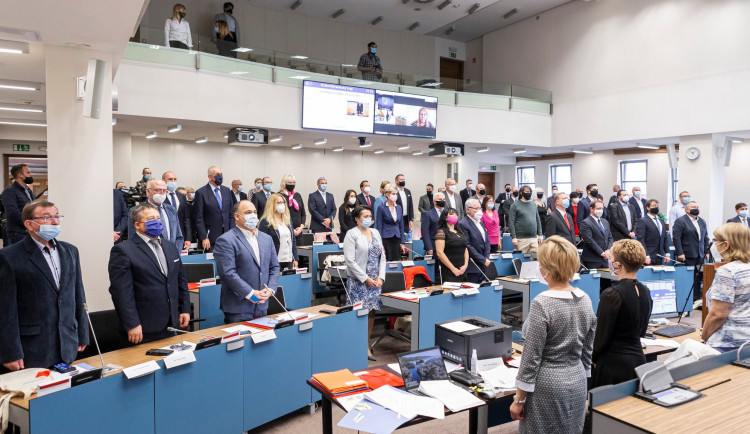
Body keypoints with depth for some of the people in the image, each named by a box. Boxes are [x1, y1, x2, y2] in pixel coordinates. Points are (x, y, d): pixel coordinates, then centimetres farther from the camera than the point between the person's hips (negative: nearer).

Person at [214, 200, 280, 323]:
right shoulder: (225, 241, -9)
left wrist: (270, 289, -3)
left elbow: (274, 267, 14)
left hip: (262, 306, 6)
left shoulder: (266, 239, 13)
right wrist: (251, 293, -18)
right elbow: (228, 272, -17)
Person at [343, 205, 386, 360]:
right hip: (358, 282, -6)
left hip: (375, 282, 6)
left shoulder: (375, 233, 13)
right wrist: (366, 279, -14)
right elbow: (350, 260, -13)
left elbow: (382, 257, 13)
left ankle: (367, 347, 17)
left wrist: (381, 277, 1)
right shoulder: (352, 234, -6)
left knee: (371, 313, 8)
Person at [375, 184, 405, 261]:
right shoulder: (381, 208, -5)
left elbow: (401, 226, 14)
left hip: (397, 239, 5)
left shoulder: (399, 207, 10)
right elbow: (379, 227, -6)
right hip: (386, 239, -5)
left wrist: (402, 242, 8)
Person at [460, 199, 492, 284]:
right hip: (473, 266, -8)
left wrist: (487, 259, 2)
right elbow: (468, 246, -15)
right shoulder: (463, 224, -11)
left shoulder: (480, 222, 17)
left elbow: (487, 242, 17)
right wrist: (483, 260, -12)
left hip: (483, 266, 8)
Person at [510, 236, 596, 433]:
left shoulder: (542, 304, -21)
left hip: (548, 386, -7)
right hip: (577, 383, 7)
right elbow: (588, 351, 9)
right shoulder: (585, 300, 0)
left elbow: (532, 357, -18)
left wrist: (519, 399, -9)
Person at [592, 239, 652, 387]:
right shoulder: (645, 292, 4)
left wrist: (593, 358, 1)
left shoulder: (611, 295, -20)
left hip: (614, 364, -8)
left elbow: (601, 336, -14)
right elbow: (642, 332, 15)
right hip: (638, 358, 8)